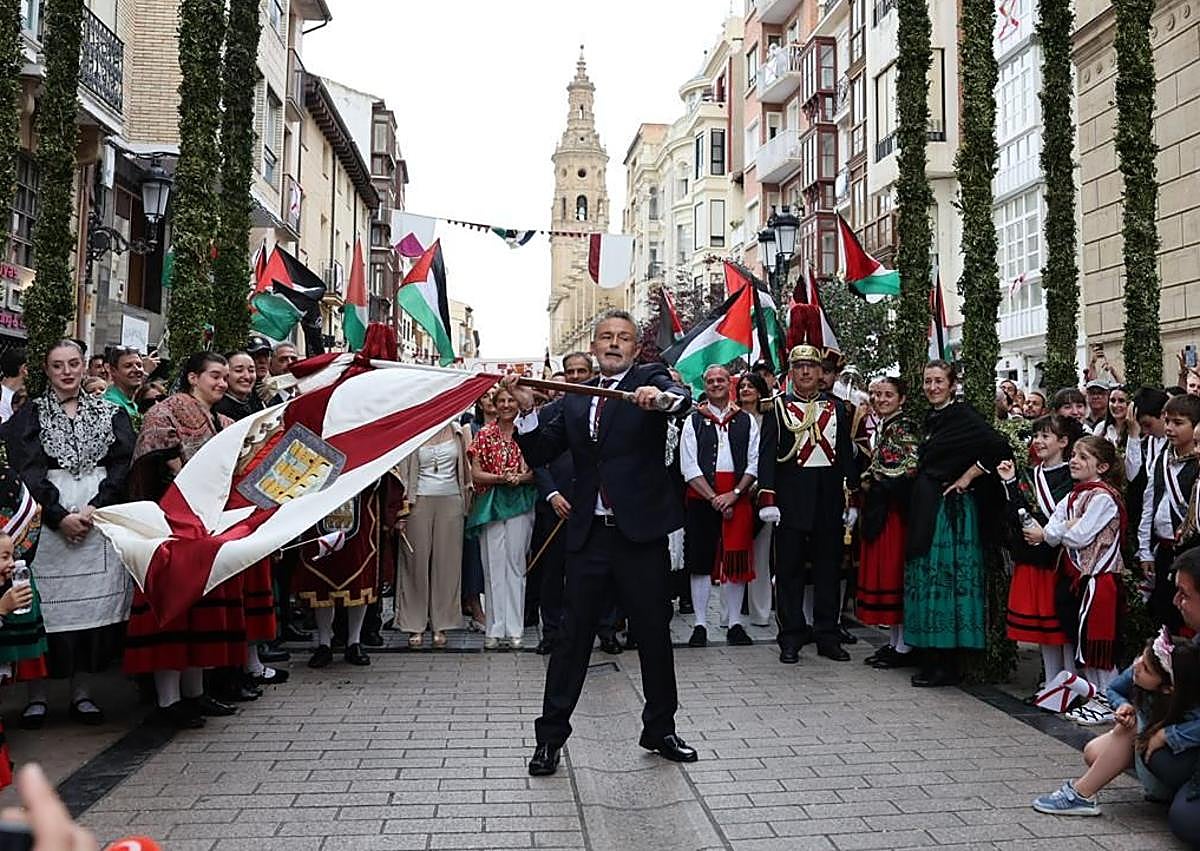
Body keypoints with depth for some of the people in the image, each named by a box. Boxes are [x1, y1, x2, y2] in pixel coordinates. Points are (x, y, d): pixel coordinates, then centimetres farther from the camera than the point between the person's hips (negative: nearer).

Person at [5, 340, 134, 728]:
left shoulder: (110, 412, 13)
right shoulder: (30, 414, 9)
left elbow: (122, 464, 4)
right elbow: (26, 469, -2)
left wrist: (95, 508, -10)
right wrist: (60, 516, -13)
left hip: (101, 516, 1)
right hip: (47, 518, -1)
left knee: (96, 601, 0)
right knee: (45, 605, -4)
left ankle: (82, 693, 9)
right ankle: (37, 696, 4)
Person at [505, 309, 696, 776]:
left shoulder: (649, 378, 1)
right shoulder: (575, 401, 13)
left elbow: (682, 396, -22)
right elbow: (540, 454, 9)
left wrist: (663, 398, -44)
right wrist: (528, 408, -6)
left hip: (641, 533, -3)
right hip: (589, 535, 3)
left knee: (654, 635, 10)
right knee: (573, 636, 7)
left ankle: (660, 730, 27)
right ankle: (550, 736, 17)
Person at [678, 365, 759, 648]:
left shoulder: (747, 421, 9)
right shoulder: (694, 421, 6)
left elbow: (754, 463, 4)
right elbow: (689, 467, -2)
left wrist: (734, 494, -10)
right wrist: (714, 498, -11)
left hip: (737, 499, 1)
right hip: (701, 498, 0)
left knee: (736, 560, 1)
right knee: (700, 561, 2)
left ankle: (734, 624, 10)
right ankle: (700, 625, 8)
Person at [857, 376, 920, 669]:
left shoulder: (904, 427, -10)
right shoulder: (884, 427, 17)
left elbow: (910, 469, -18)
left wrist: (873, 479, -10)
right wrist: (868, 482, 5)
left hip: (895, 510, -9)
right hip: (878, 510, 9)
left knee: (895, 572, -5)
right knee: (881, 572, 10)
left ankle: (903, 647, 1)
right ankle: (893, 641, 18)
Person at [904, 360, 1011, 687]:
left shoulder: (963, 416, -10)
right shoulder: (930, 418, 14)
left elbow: (998, 447, -22)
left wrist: (966, 478, -16)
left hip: (952, 509, -8)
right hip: (926, 507, 9)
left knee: (947, 576, -6)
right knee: (926, 576, 9)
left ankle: (947, 665, 0)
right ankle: (932, 657, 18)